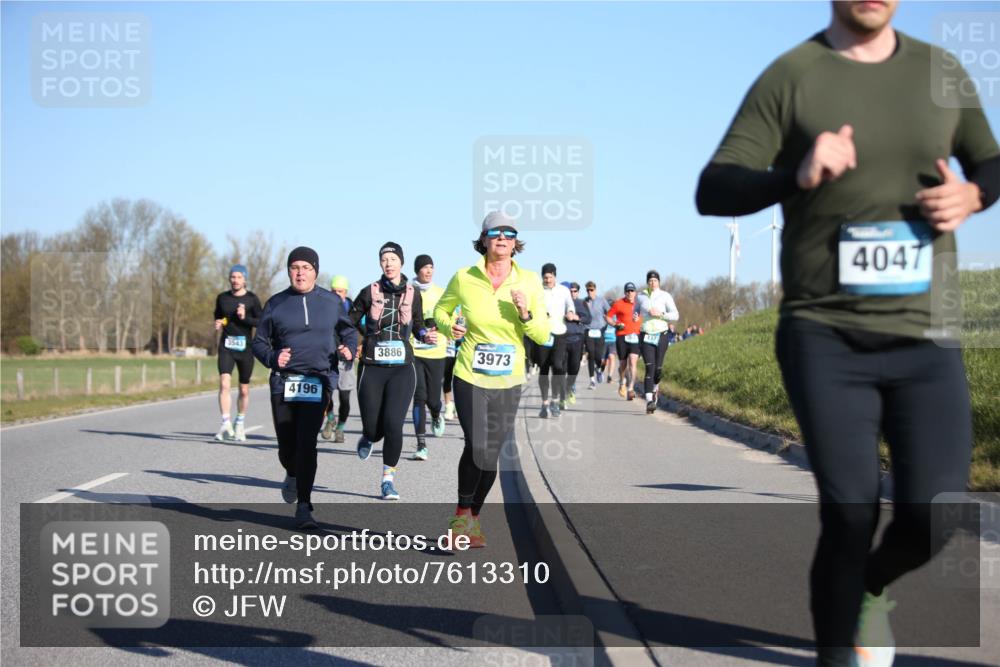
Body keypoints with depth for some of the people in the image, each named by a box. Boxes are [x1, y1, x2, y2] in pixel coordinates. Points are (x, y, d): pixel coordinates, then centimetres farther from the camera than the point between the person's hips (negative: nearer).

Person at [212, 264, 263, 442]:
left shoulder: (252, 299, -1)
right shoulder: (222, 298, 8)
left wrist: (245, 318, -18)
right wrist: (218, 324, 1)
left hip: (245, 347, -1)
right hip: (226, 347, 1)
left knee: (244, 390, 8)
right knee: (224, 384, -17)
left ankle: (240, 424, 27)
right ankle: (226, 424, -19)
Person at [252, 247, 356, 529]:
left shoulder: (331, 302, 8)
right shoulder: (276, 304, 6)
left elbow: (348, 331, 20)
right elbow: (259, 342, 9)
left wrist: (348, 349, -2)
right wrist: (272, 357, -12)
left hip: (319, 381, -1)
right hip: (284, 382, 1)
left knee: (306, 442, -14)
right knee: (287, 445, 7)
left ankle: (304, 508, -11)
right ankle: (292, 475, 44)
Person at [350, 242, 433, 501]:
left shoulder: (412, 293, 5)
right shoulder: (369, 292, 0)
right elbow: (350, 322, 4)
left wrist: (425, 335, -4)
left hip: (402, 368, 0)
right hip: (372, 368, 0)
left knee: (393, 424, -14)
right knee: (373, 429, 0)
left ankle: (388, 479, 4)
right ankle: (367, 438, 40)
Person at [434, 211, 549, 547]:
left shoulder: (529, 282, -2)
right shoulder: (464, 278, -5)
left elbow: (542, 336, 0)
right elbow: (440, 309, 14)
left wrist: (526, 314, -18)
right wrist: (450, 326, -8)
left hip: (508, 382, 2)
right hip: (470, 377, -2)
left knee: (490, 456, 8)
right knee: (478, 448, -19)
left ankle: (472, 518, 30)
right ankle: (462, 515, 3)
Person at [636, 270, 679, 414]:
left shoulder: (665, 296, 0)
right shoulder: (641, 297, 8)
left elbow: (675, 315, -3)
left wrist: (660, 314, -16)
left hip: (661, 336, 0)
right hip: (646, 337, 0)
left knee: (658, 369, 3)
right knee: (650, 368, -13)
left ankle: (655, 387, 39)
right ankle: (649, 401, -20)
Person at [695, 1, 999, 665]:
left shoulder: (941, 71, 9)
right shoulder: (791, 77, -2)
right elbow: (713, 191, -7)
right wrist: (795, 176, -26)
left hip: (926, 338, 3)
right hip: (825, 339, -3)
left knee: (935, 515, -6)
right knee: (850, 513, -11)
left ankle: (871, 588, 28)